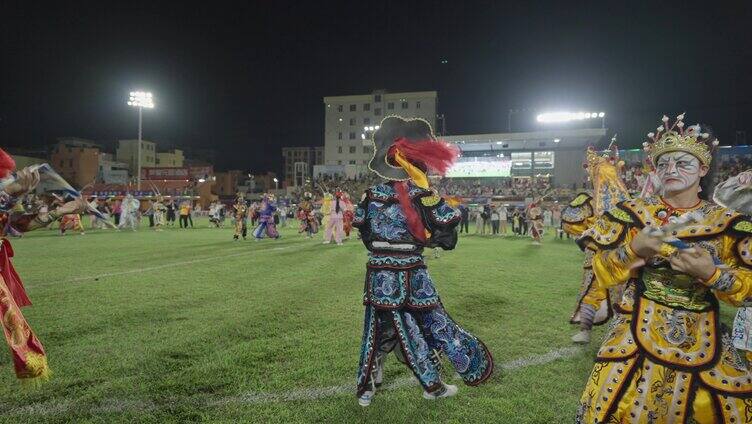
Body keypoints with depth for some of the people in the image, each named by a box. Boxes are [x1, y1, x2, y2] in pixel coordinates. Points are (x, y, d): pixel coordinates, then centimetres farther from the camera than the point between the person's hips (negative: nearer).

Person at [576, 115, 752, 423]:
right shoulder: (633, 213, -3)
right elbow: (602, 274, -3)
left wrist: (711, 273, -20)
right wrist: (634, 249, -20)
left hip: (703, 342, 1)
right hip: (638, 337, -1)